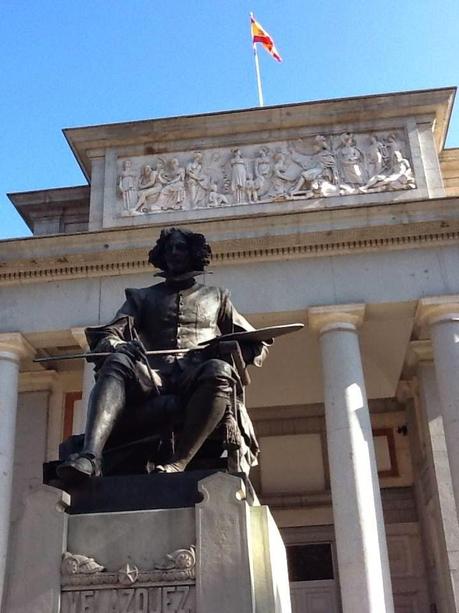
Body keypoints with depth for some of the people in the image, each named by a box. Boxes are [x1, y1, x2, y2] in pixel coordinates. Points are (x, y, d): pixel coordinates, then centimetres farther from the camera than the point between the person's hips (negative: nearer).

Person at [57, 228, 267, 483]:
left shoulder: (216, 297, 28)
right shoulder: (142, 297, 28)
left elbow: (256, 345, 22)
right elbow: (108, 333, 14)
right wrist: (116, 346, -13)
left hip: (197, 380, 0)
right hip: (152, 378, 1)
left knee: (219, 371, -35)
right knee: (117, 362, -32)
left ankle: (177, 463, -43)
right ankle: (89, 457, -50)